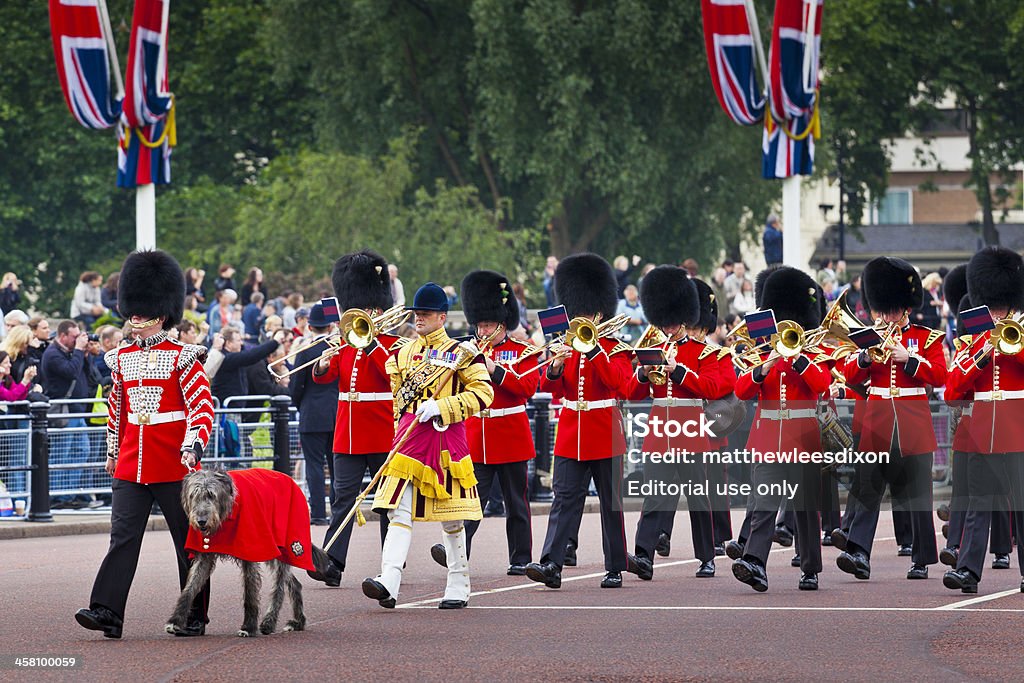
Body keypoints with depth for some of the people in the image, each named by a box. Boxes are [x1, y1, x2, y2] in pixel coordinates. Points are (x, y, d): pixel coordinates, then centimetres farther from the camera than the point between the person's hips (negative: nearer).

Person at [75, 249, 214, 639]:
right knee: (123, 537, -6)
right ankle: (107, 612, -13)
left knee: (189, 540, 5)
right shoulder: (123, 359, 10)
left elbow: (204, 407, -9)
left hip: (174, 466, -4)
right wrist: (113, 452, 23)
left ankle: (195, 617, 13)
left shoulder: (182, 358, -5)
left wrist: (193, 446, -22)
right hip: (130, 467, 4)